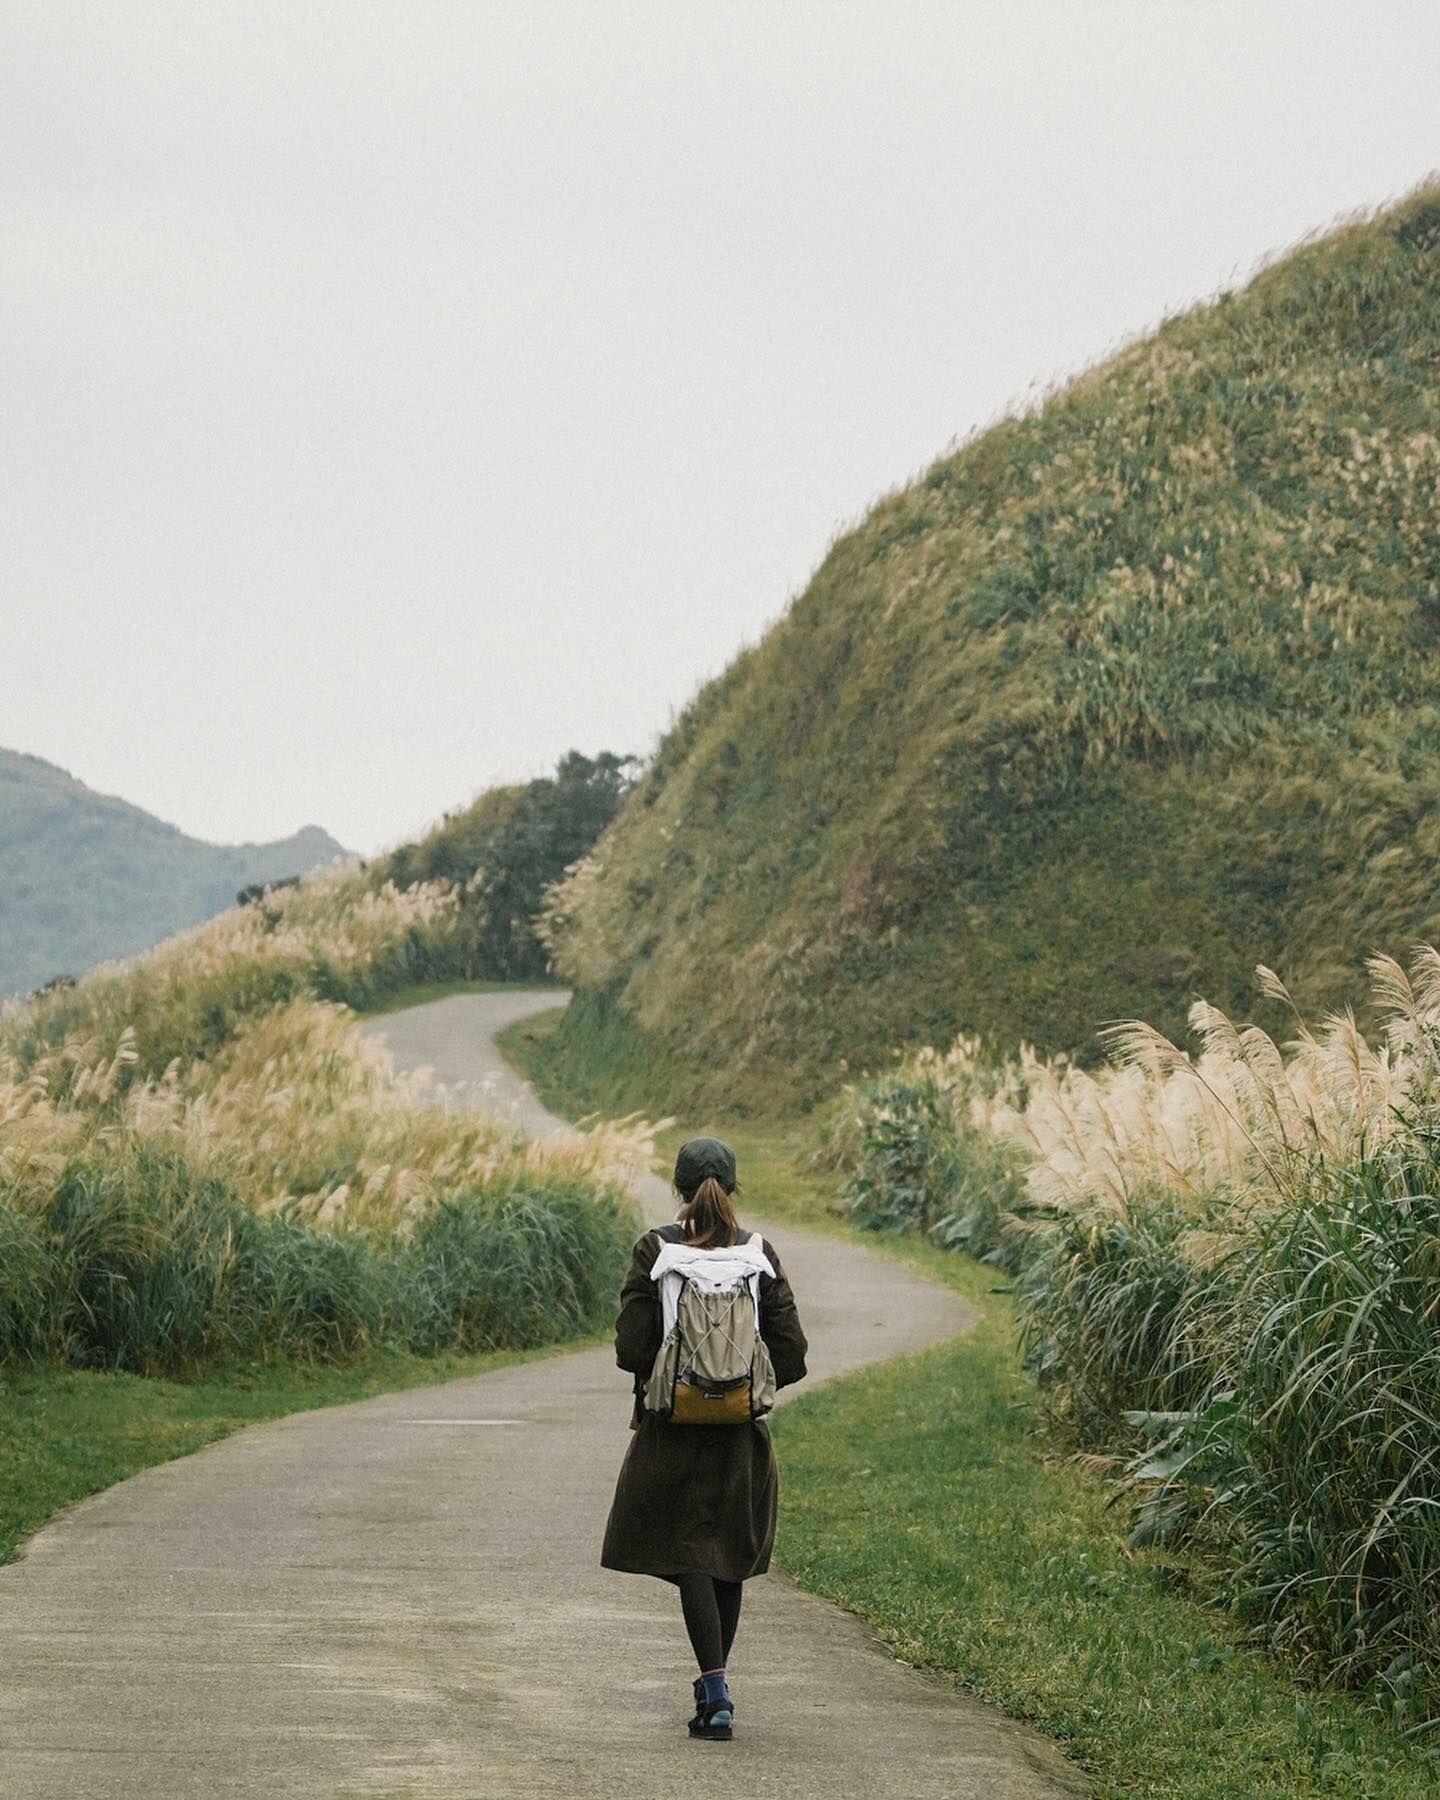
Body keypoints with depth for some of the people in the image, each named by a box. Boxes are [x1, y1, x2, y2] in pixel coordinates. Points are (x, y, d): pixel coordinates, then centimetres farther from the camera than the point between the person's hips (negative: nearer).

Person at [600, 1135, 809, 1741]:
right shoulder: (759, 1254, -1)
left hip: (673, 1430, -3)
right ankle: (713, 1685, 25)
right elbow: (791, 1356, -2)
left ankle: (715, 1688, -16)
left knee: (690, 1555, -1)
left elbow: (631, 1348, -11)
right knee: (728, 1556, 16)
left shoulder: (656, 1250, -9)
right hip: (741, 1432, 3)